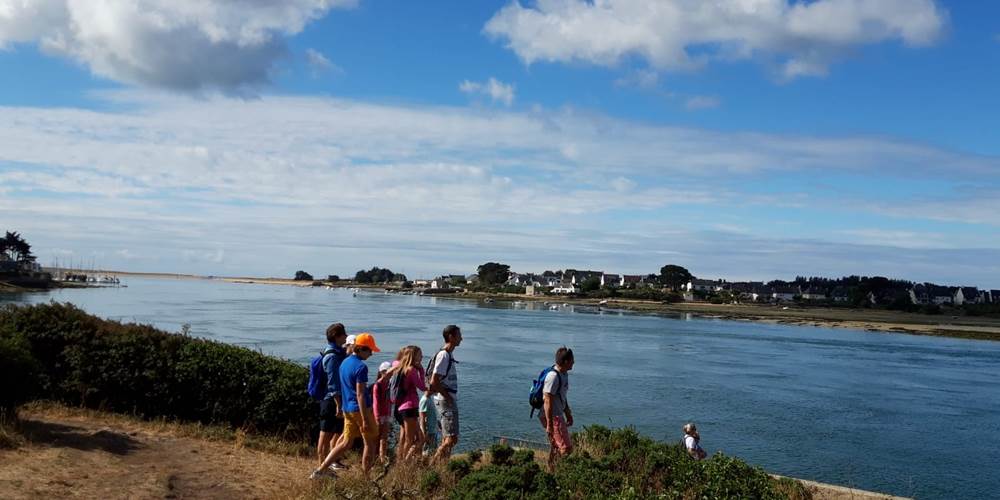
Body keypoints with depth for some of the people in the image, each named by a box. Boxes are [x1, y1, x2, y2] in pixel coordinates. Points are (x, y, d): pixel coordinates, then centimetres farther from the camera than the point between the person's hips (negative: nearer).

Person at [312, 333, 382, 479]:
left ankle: (321, 469, 8)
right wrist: (365, 419, -20)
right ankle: (366, 477, 10)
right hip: (360, 409, -8)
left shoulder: (344, 363, 10)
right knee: (371, 442, 7)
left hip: (348, 409, 8)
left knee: (346, 442, 13)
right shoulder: (361, 367, -17)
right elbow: (360, 394, -21)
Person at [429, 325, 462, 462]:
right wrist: (448, 397, -15)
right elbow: (434, 382, -21)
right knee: (452, 438, -10)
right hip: (445, 402, -10)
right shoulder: (443, 355, -16)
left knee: (447, 439, 12)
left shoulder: (449, 354, 14)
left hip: (450, 401, 10)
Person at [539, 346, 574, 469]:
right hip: (552, 417, -10)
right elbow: (548, 402, -23)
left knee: (556, 447, 16)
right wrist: (549, 425, -23)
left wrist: (568, 413, 28)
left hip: (558, 415, 10)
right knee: (566, 448, -11)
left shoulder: (564, 374, 10)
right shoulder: (553, 376, -22)